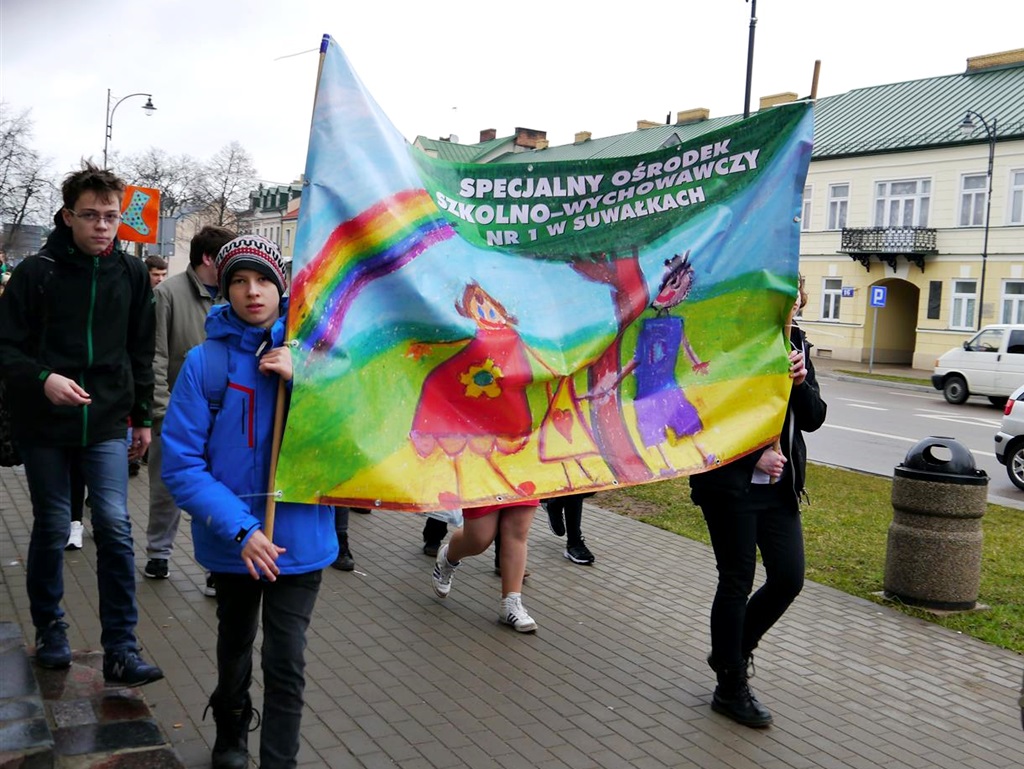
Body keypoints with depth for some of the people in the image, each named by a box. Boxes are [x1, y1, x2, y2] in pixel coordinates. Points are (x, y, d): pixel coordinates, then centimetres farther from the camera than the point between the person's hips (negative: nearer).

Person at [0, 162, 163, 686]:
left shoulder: (131, 274, 4)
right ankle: (50, 629, 30)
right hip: (44, 425, -1)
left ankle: (121, 649, 0)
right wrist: (43, 378, -25)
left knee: (115, 527, -6)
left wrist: (142, 417, 13)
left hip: (107, 424, 2)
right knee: (52, 529, 9)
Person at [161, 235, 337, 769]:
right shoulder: (205, 361, -11)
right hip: (233, 540, 1)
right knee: (235, 644, 23)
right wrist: (240, 529, -21)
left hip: (299, 537, -1)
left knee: (286, 661, -3)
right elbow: (181, 464, -12)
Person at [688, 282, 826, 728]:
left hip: (778, 487, 6)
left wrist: (801, 382, -11)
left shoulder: (795, 346, 7)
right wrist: (753, 455, -15)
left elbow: (813, 420, 7)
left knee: (789, 578, 5)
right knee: (737, 583, 3)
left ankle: (730, 652, 30)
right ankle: (731, 690, 19)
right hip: (730, 486, -6)